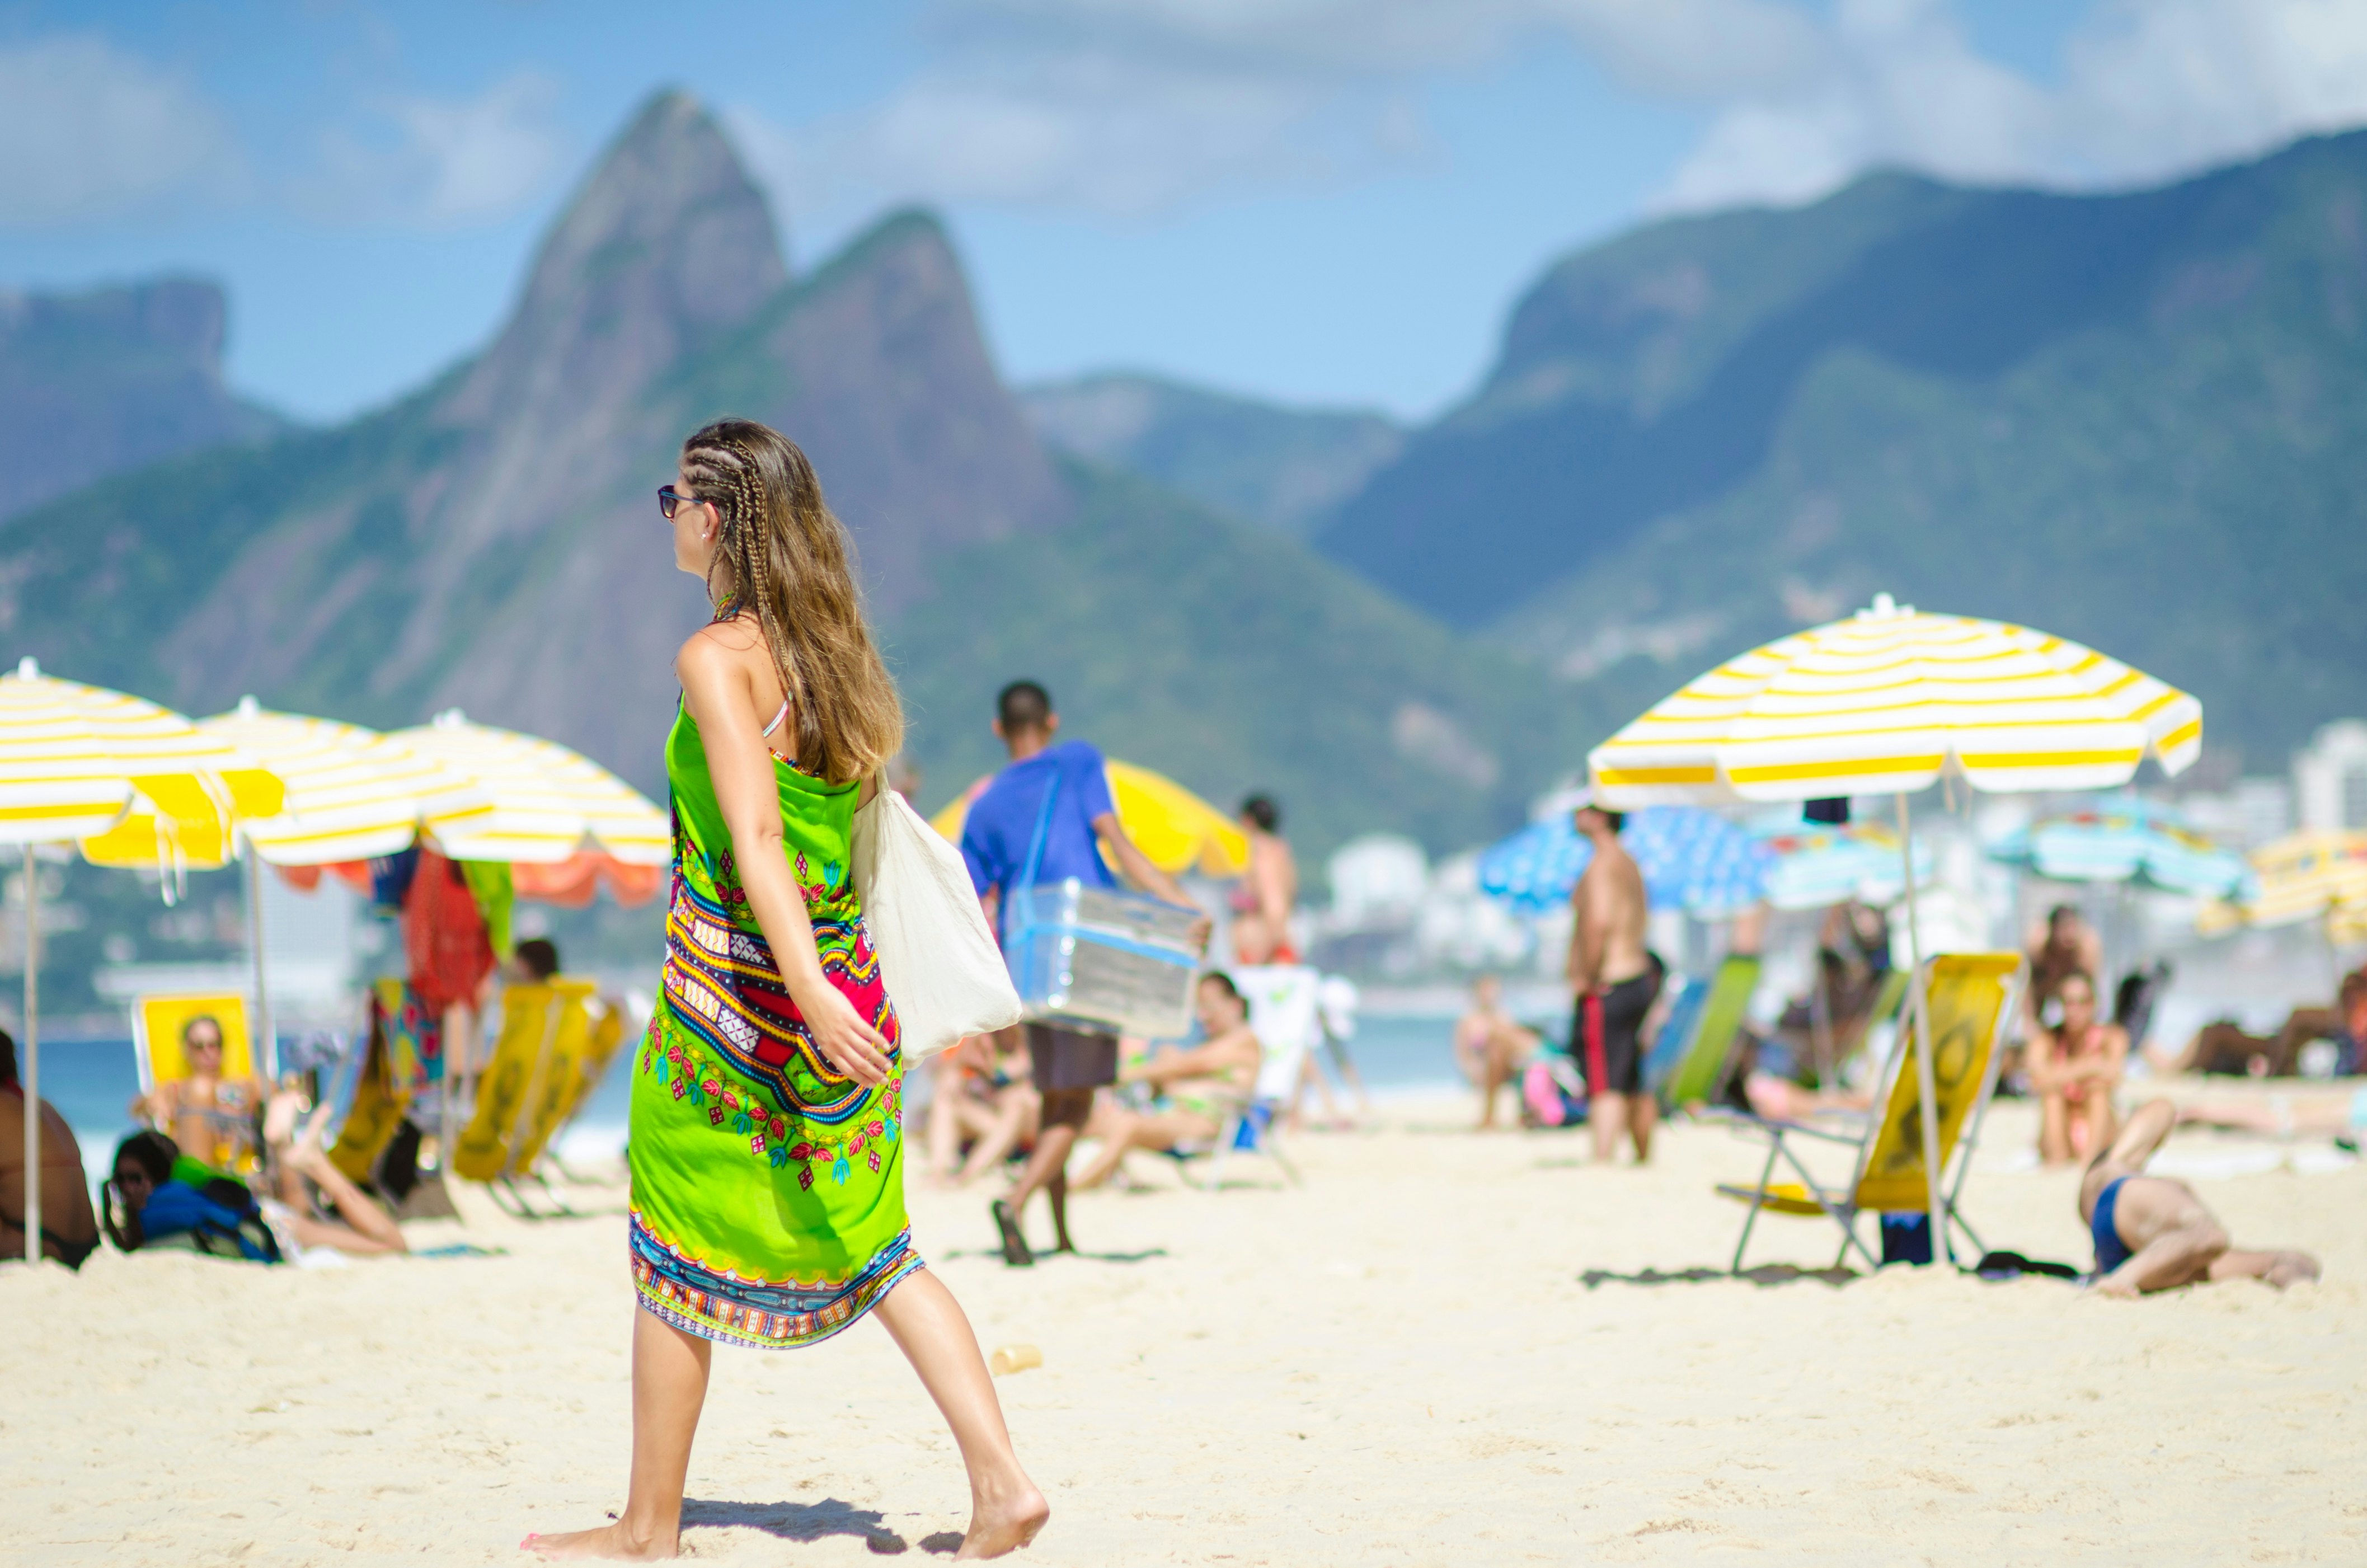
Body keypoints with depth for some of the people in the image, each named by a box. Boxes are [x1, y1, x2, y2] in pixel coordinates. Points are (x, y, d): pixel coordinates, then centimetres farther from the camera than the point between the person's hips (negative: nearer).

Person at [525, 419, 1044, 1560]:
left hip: (728, 994, -7)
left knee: (679, 1259, 7)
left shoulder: (718, 658, -15)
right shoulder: (834, 651, 7)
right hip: (842, 976, 7)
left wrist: (811, 992, -32)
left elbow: (755, 836, -24)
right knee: (870, 1247, 13)